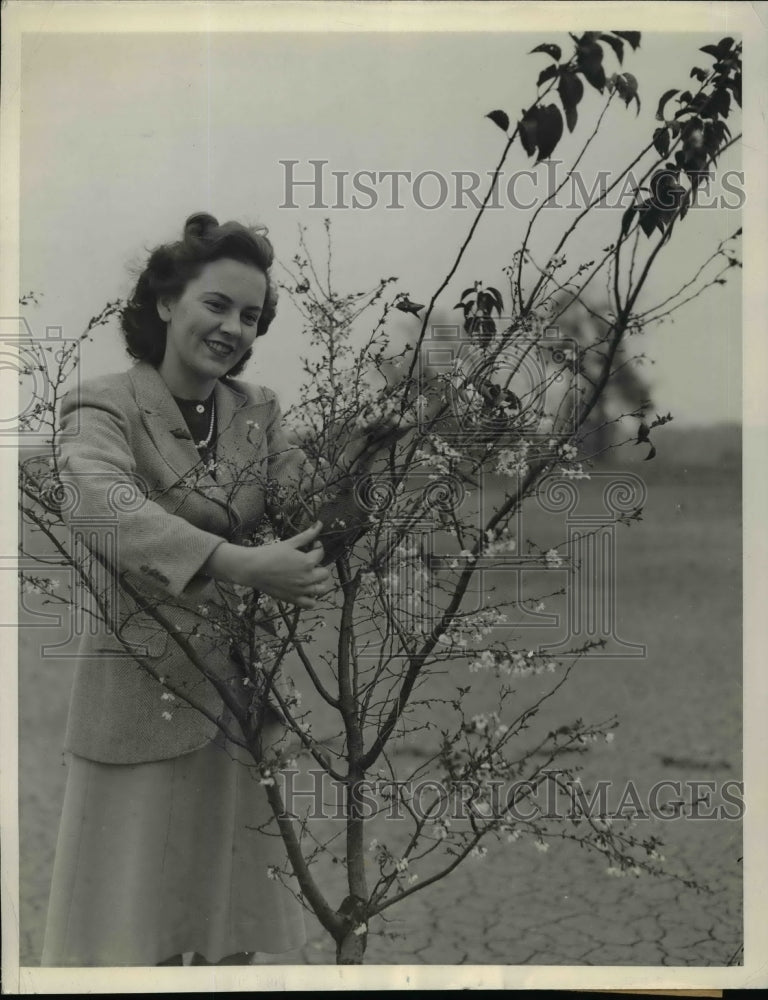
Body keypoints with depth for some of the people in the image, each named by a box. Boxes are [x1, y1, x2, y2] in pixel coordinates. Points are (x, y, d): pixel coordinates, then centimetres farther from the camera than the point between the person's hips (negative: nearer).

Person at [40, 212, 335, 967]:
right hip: (141, 690, -4)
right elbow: (106, 510, -29)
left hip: (239, 692, 5)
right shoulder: (105, 408, -8)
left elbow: (307, 507, -4)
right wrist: (242, 564, -39)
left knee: (230, 925, 15)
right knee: (133, 929, 6)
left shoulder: (258, 414, 8)